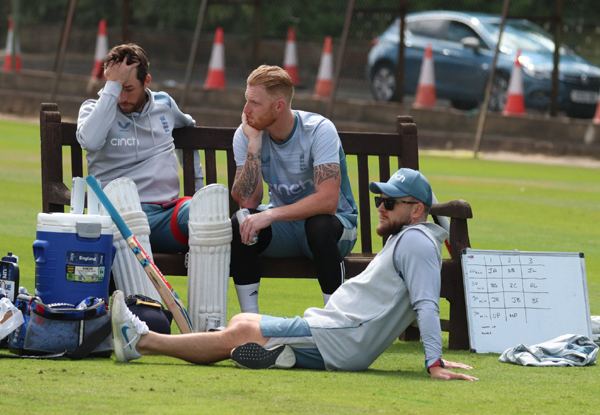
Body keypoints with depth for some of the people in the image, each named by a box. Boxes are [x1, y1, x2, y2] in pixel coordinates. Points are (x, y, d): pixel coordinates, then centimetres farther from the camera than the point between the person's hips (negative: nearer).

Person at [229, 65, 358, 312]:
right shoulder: (245, 135, -7)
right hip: (283, 230, 4)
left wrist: (272, 215, -39)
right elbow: (247, 202, -17)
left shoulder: (319, 130, -20)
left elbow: (328, 201, -32)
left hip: (336, 223, -4)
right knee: (238, 225, -25)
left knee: (319, 225, -37)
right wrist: (254, 144, -23)